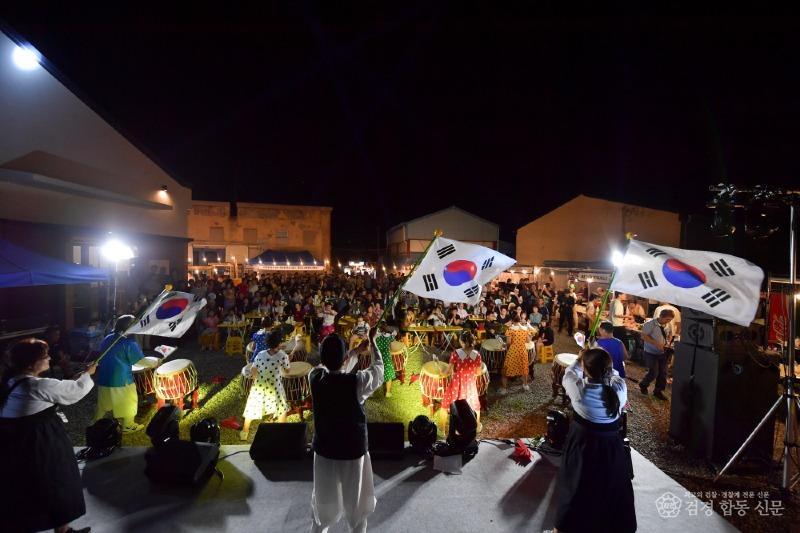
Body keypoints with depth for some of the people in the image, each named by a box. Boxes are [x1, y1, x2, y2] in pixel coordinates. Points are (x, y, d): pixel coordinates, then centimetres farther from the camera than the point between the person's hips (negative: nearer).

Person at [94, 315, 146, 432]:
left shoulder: (107, 338, 5)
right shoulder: (129, 342, -19)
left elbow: (102, 357, 19)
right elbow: (141, 362, -17)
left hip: (104, 379, 7)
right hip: (121, 381, -7)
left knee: (103, 404, 24)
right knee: (129, 404, 11)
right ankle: (127, 426, 23)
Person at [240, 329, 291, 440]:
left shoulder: (260, 355, -12)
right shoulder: (283, 355, -16)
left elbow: (253, 371, -9)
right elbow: (287, 370, -3)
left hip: (259, 386, 2)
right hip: (274, 388, -1)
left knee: (252, 408, 21)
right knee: (282, 409, 21)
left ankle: (244, 432, 36)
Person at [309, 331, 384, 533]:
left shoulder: (315, 378, -17)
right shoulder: (357, 381, -25)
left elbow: (330, 367, 7)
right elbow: (379, 367, -4)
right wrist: (372, 340, 11)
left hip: (323, 451, 3)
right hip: (353, 453, -3)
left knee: (323, 502, 25)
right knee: (356, 505, 20)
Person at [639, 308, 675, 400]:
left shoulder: (668, 325, -1)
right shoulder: (650, 324, -19)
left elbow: (670, 334, 17)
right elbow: (644, 336, -21)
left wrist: (668, 342, -2)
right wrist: (657, 344, -27)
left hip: (663, 353, 6)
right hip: (651, 353, -6)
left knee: (663, 373, 8)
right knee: (653, 373, -5)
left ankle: (658, 391, 25)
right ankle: (643, 385, 23)